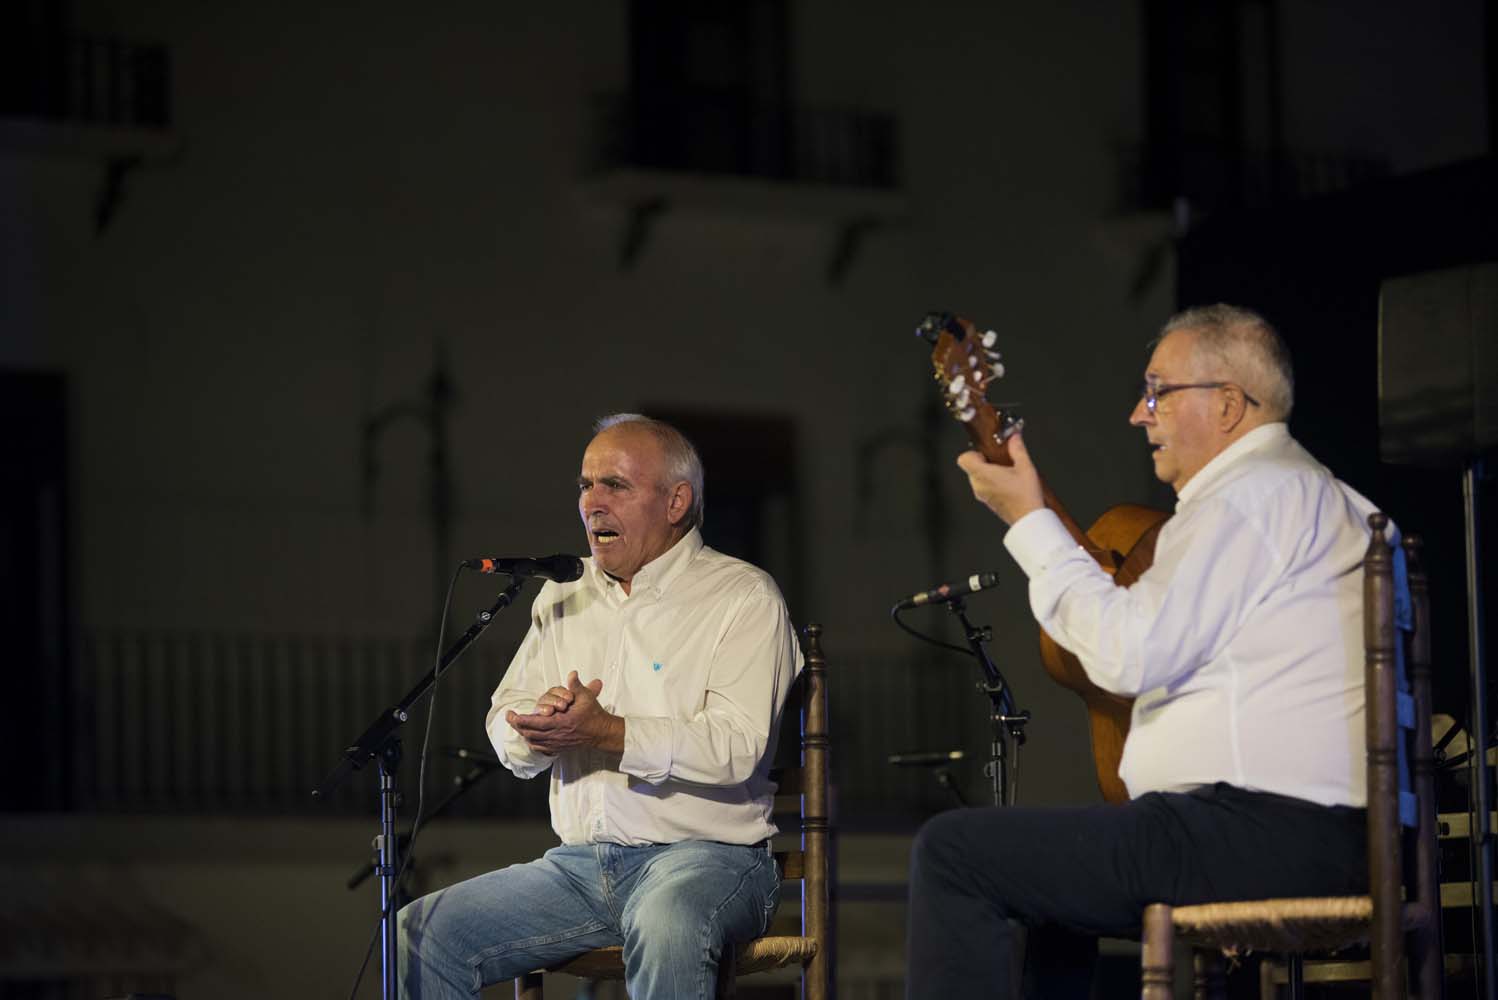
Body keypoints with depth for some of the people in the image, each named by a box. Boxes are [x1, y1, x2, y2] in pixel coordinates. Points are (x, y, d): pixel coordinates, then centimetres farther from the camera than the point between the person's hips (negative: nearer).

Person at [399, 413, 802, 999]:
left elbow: (735, 746, -15)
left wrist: (607, 732, -25)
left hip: (705, 854, -6)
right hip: (581, 864, 6)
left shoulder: (744, 596, -2)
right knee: (423, 931, -13)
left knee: (665, 929, -40)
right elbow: (507, 730, 12)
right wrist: (541, 725, -12)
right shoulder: (564, 596, 17)